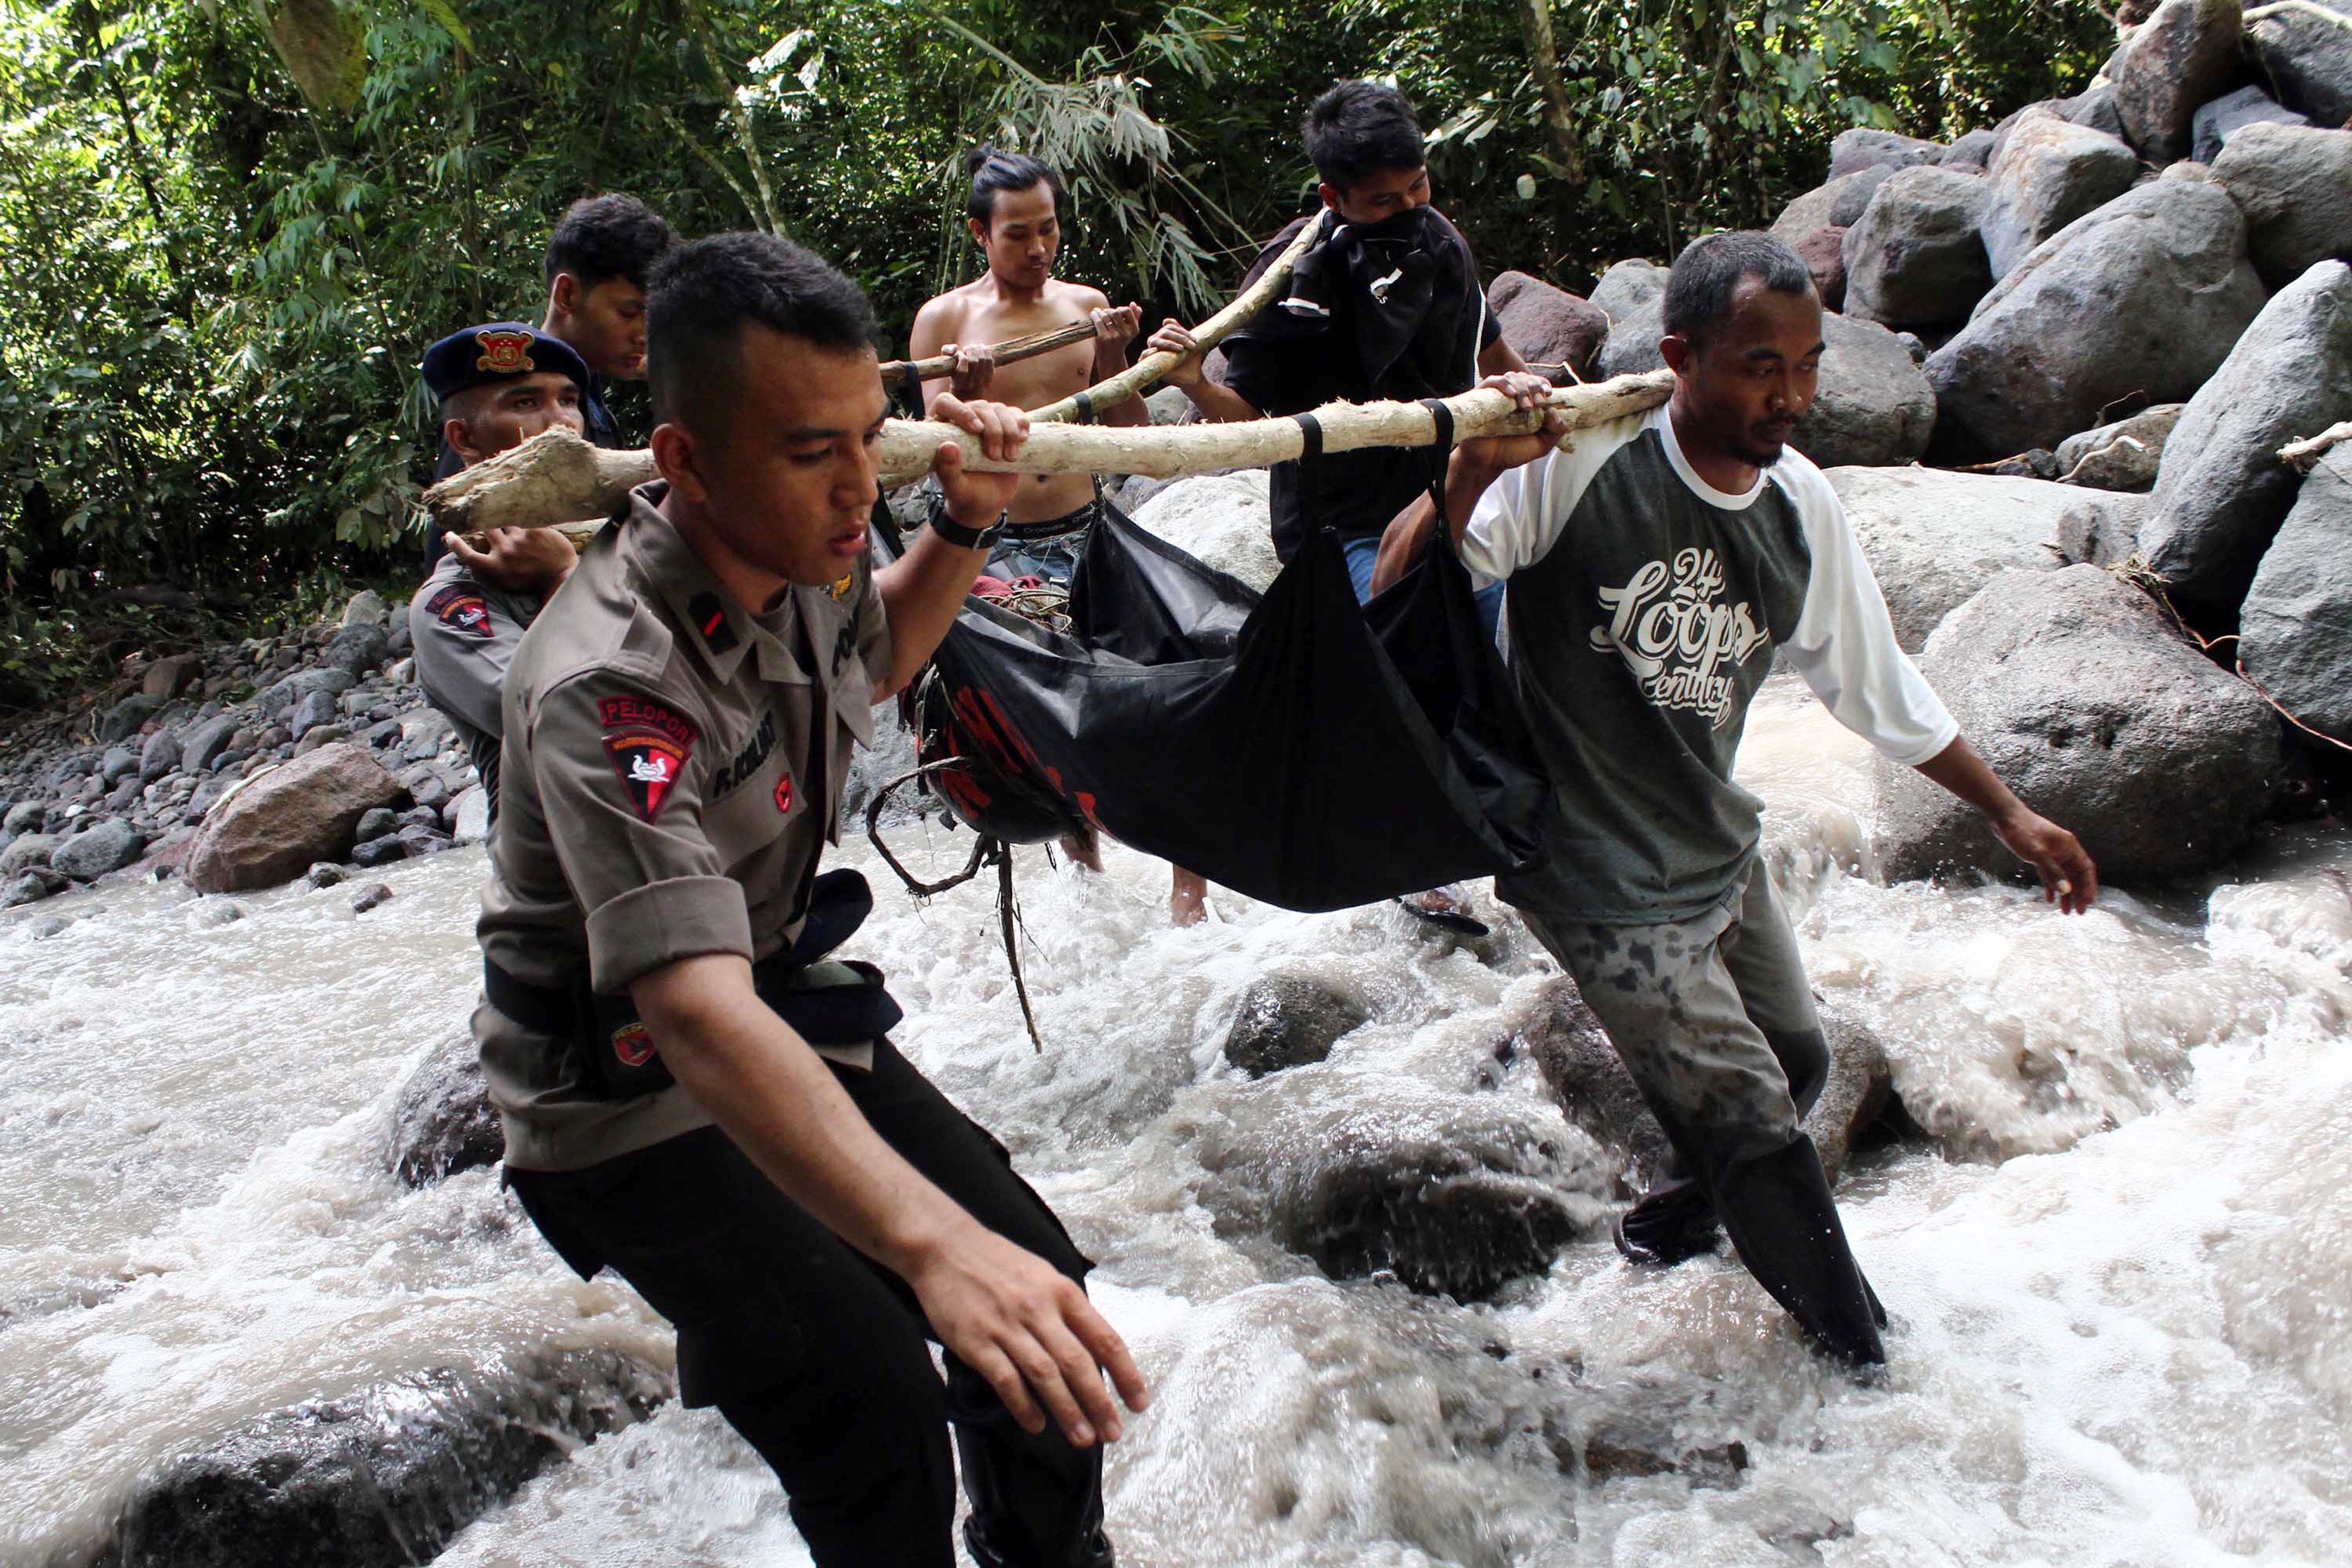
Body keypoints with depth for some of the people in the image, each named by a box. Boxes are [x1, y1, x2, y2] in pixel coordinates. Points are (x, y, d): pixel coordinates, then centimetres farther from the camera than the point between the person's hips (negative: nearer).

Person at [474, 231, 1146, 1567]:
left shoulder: (800, 549, -10)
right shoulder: (608, 687, -35)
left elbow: (871, 656, 16)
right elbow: (700, 1016, -48)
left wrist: (965, 525, -5)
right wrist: (930, 1242, -61)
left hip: (785, 1002, 7)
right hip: (633, 1100, -7)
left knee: (1037, 1284, 3)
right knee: (874, 1409, -21)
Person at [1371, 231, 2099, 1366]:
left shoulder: (1802, 508, -2)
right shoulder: (1578, 459, -22)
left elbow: (1874, 684, 11)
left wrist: (2008, 813, 14)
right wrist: (1470, 473, -44)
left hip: (1717, 851, 7)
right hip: (1601, 878, -7)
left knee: (1794, 1059, 22)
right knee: (1750, 1118, -1)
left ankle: (1679, 1215, 50)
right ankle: (1868, 1366, 21)